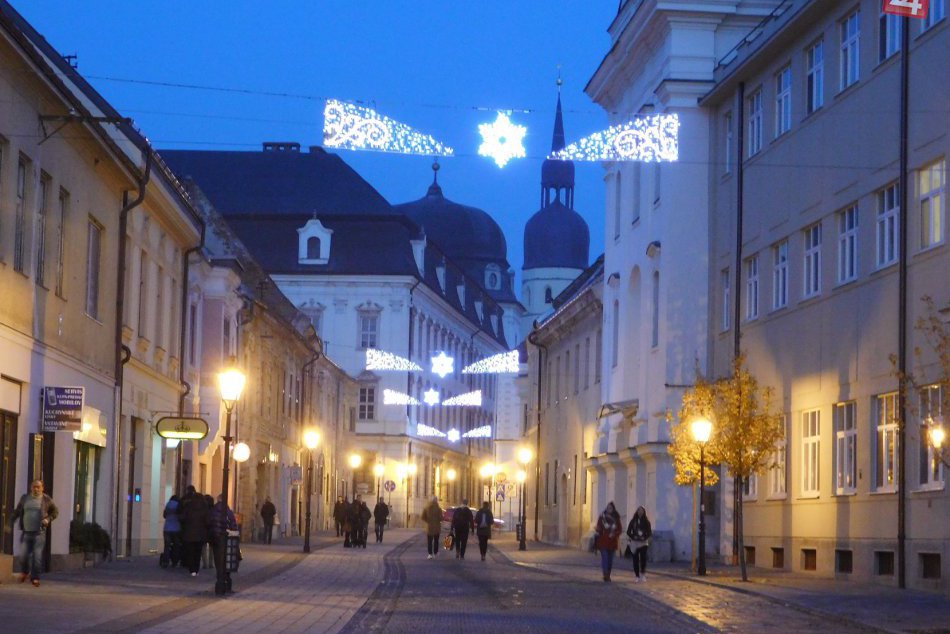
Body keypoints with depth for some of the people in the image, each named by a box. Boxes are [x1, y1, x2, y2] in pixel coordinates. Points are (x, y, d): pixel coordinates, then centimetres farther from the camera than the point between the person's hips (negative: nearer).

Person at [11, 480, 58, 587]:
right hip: (27, 532, 2)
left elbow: (55, 512, 9)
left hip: (39, 533, -2)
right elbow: (17, 512, 16)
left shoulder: (46, 499, 0)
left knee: (37, 556, -5)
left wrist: (48, 519, -8)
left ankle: (35, 578, 5)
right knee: (23, 555, 1)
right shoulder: (25, 498, 8)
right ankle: (24, 572, 29)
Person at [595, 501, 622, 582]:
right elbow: (599, 527, 2)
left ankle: (608, 575, 14)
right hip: (603, 541, -3)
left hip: (612, 541, 3)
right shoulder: (602, 517, -1)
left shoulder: (616, 518, 5)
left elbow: (619, 529, 7)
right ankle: (605, 575, -18)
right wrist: (598, 530, -21)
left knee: (610, 559, 7)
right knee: (604, 558, -13)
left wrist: (614, 534, -10)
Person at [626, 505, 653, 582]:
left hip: (643, 542, -1)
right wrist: (633, 537, -10)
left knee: (643, 558, -11)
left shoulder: (646, 521, 3)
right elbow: (628, 532, 5)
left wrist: (645, 538, -12)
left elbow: (649, 532, 4)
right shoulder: (633, 521, 4)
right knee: (635, 559, 0)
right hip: (635, 543, 1)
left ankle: (643, 574, -1)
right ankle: (637, 576, 6)